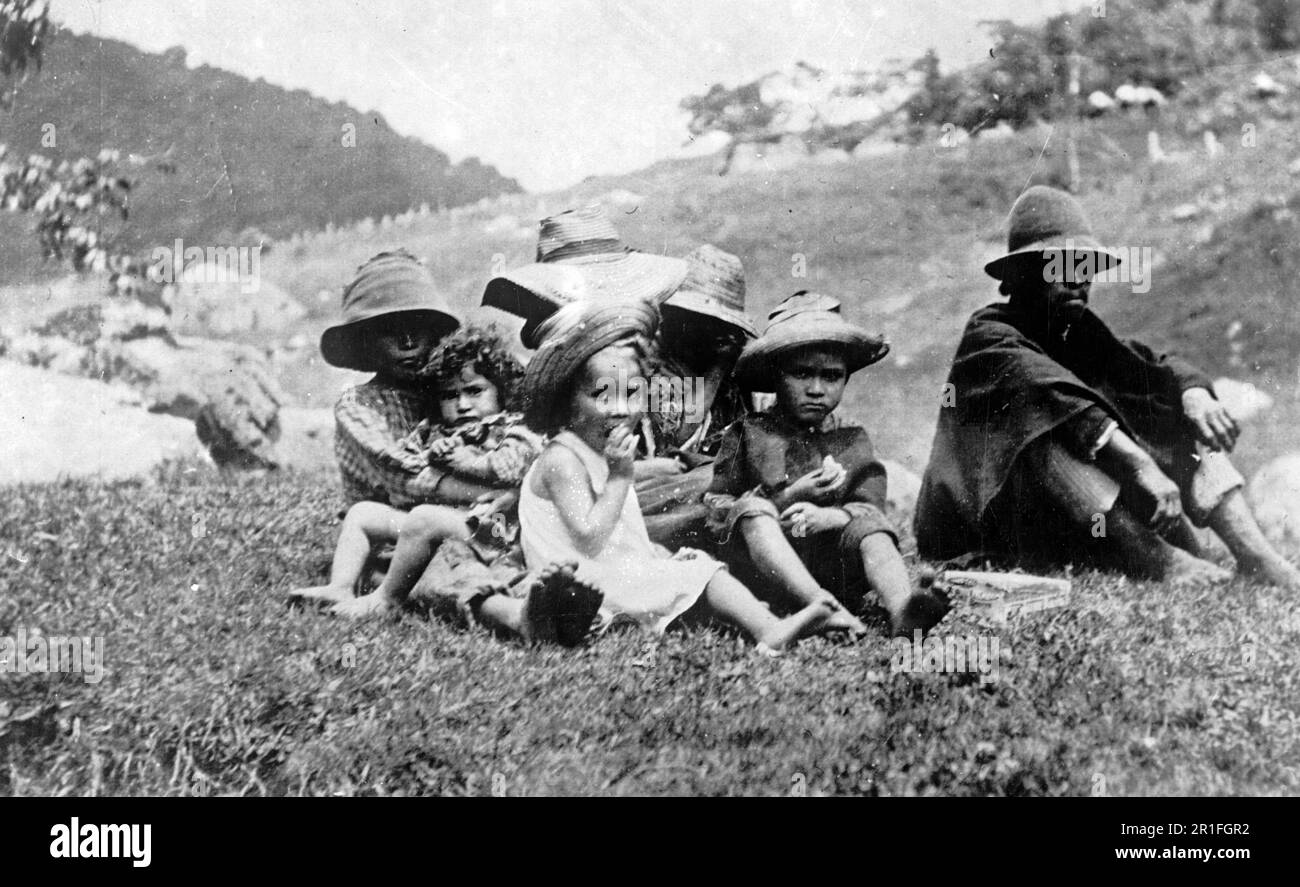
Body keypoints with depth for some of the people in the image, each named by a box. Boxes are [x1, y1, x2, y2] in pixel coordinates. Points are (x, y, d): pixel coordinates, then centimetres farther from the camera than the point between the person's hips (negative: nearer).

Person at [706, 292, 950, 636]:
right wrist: (789, 497, -9)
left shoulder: (851, 440, 17)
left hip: (833, 566, 2)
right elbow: (716, 513, 3)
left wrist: (829, 516, -19)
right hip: (760, 568, -2)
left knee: (869, 527, -24)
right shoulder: (747, 435, 10)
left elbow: (869, 507, 5)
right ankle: (819, 604, -49)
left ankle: (900, 607, -52)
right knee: (753, 510, -28)